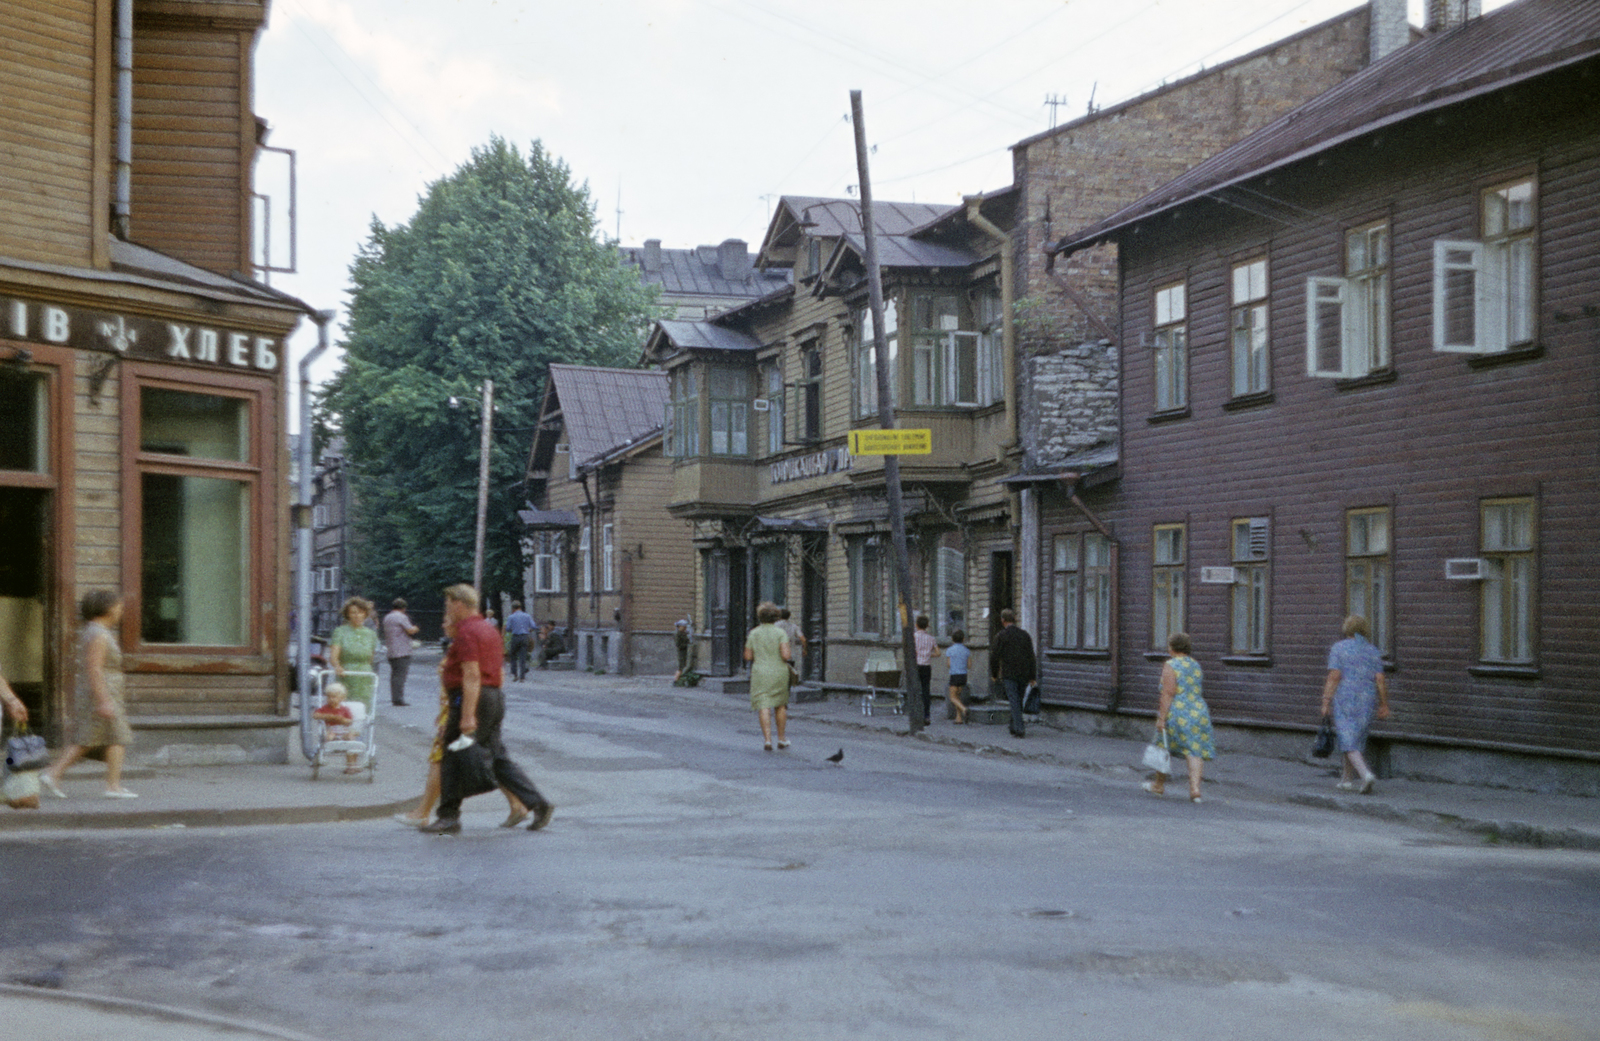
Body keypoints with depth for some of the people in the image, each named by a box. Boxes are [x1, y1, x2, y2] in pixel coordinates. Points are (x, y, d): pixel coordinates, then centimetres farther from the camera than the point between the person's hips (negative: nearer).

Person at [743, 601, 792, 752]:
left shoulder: (753, 633, -2)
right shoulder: (780, 633, -8)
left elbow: (747, 656, 1)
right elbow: (785, 655, -17)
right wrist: (785, 659, 6)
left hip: (760, 673, 0)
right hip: (779, 673, 0)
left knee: (764, 707, -4)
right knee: (780, 705, 17)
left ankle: (767, 740, -18)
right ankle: (781, 739, 23)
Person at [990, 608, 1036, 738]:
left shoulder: (1001, 636, -5)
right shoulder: (1025, 634, 6)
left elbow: (994, 657, -6)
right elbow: (1031, 656, 5)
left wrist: (994, 674, 7)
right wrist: (1032, 676, 9)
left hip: (1009, 674, -4)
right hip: (1024, 674, 4)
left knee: (1014, 701, -4)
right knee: (1018, 700, 15)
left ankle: (1019, 729, -12)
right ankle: (1014, 727, 20)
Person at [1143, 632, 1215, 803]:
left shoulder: (1170, 666, -9)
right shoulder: (1196, 666, 12)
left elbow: (1168, 694, -16)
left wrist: (1161, 718, -16)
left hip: (1177, 714, -5)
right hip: (1198, 712, 5)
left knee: (1164, 749, 13)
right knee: (1195, 752, -1)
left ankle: (1159, 784, 27)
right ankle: (1195, 789, -14)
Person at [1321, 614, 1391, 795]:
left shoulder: (1338, 648, -3)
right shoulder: (1373, 651, 7)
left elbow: (1334, 677, -11)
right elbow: (1380, 680, 0)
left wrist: (1326, 703, -10)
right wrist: (1384, 705, 6)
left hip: (1344, 700, -4)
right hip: (1367, 701, 4)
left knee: (1349, 743, -6)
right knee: (1357, 739, 16)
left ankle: (1366, 775, -27)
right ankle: (1347, 779, 23)